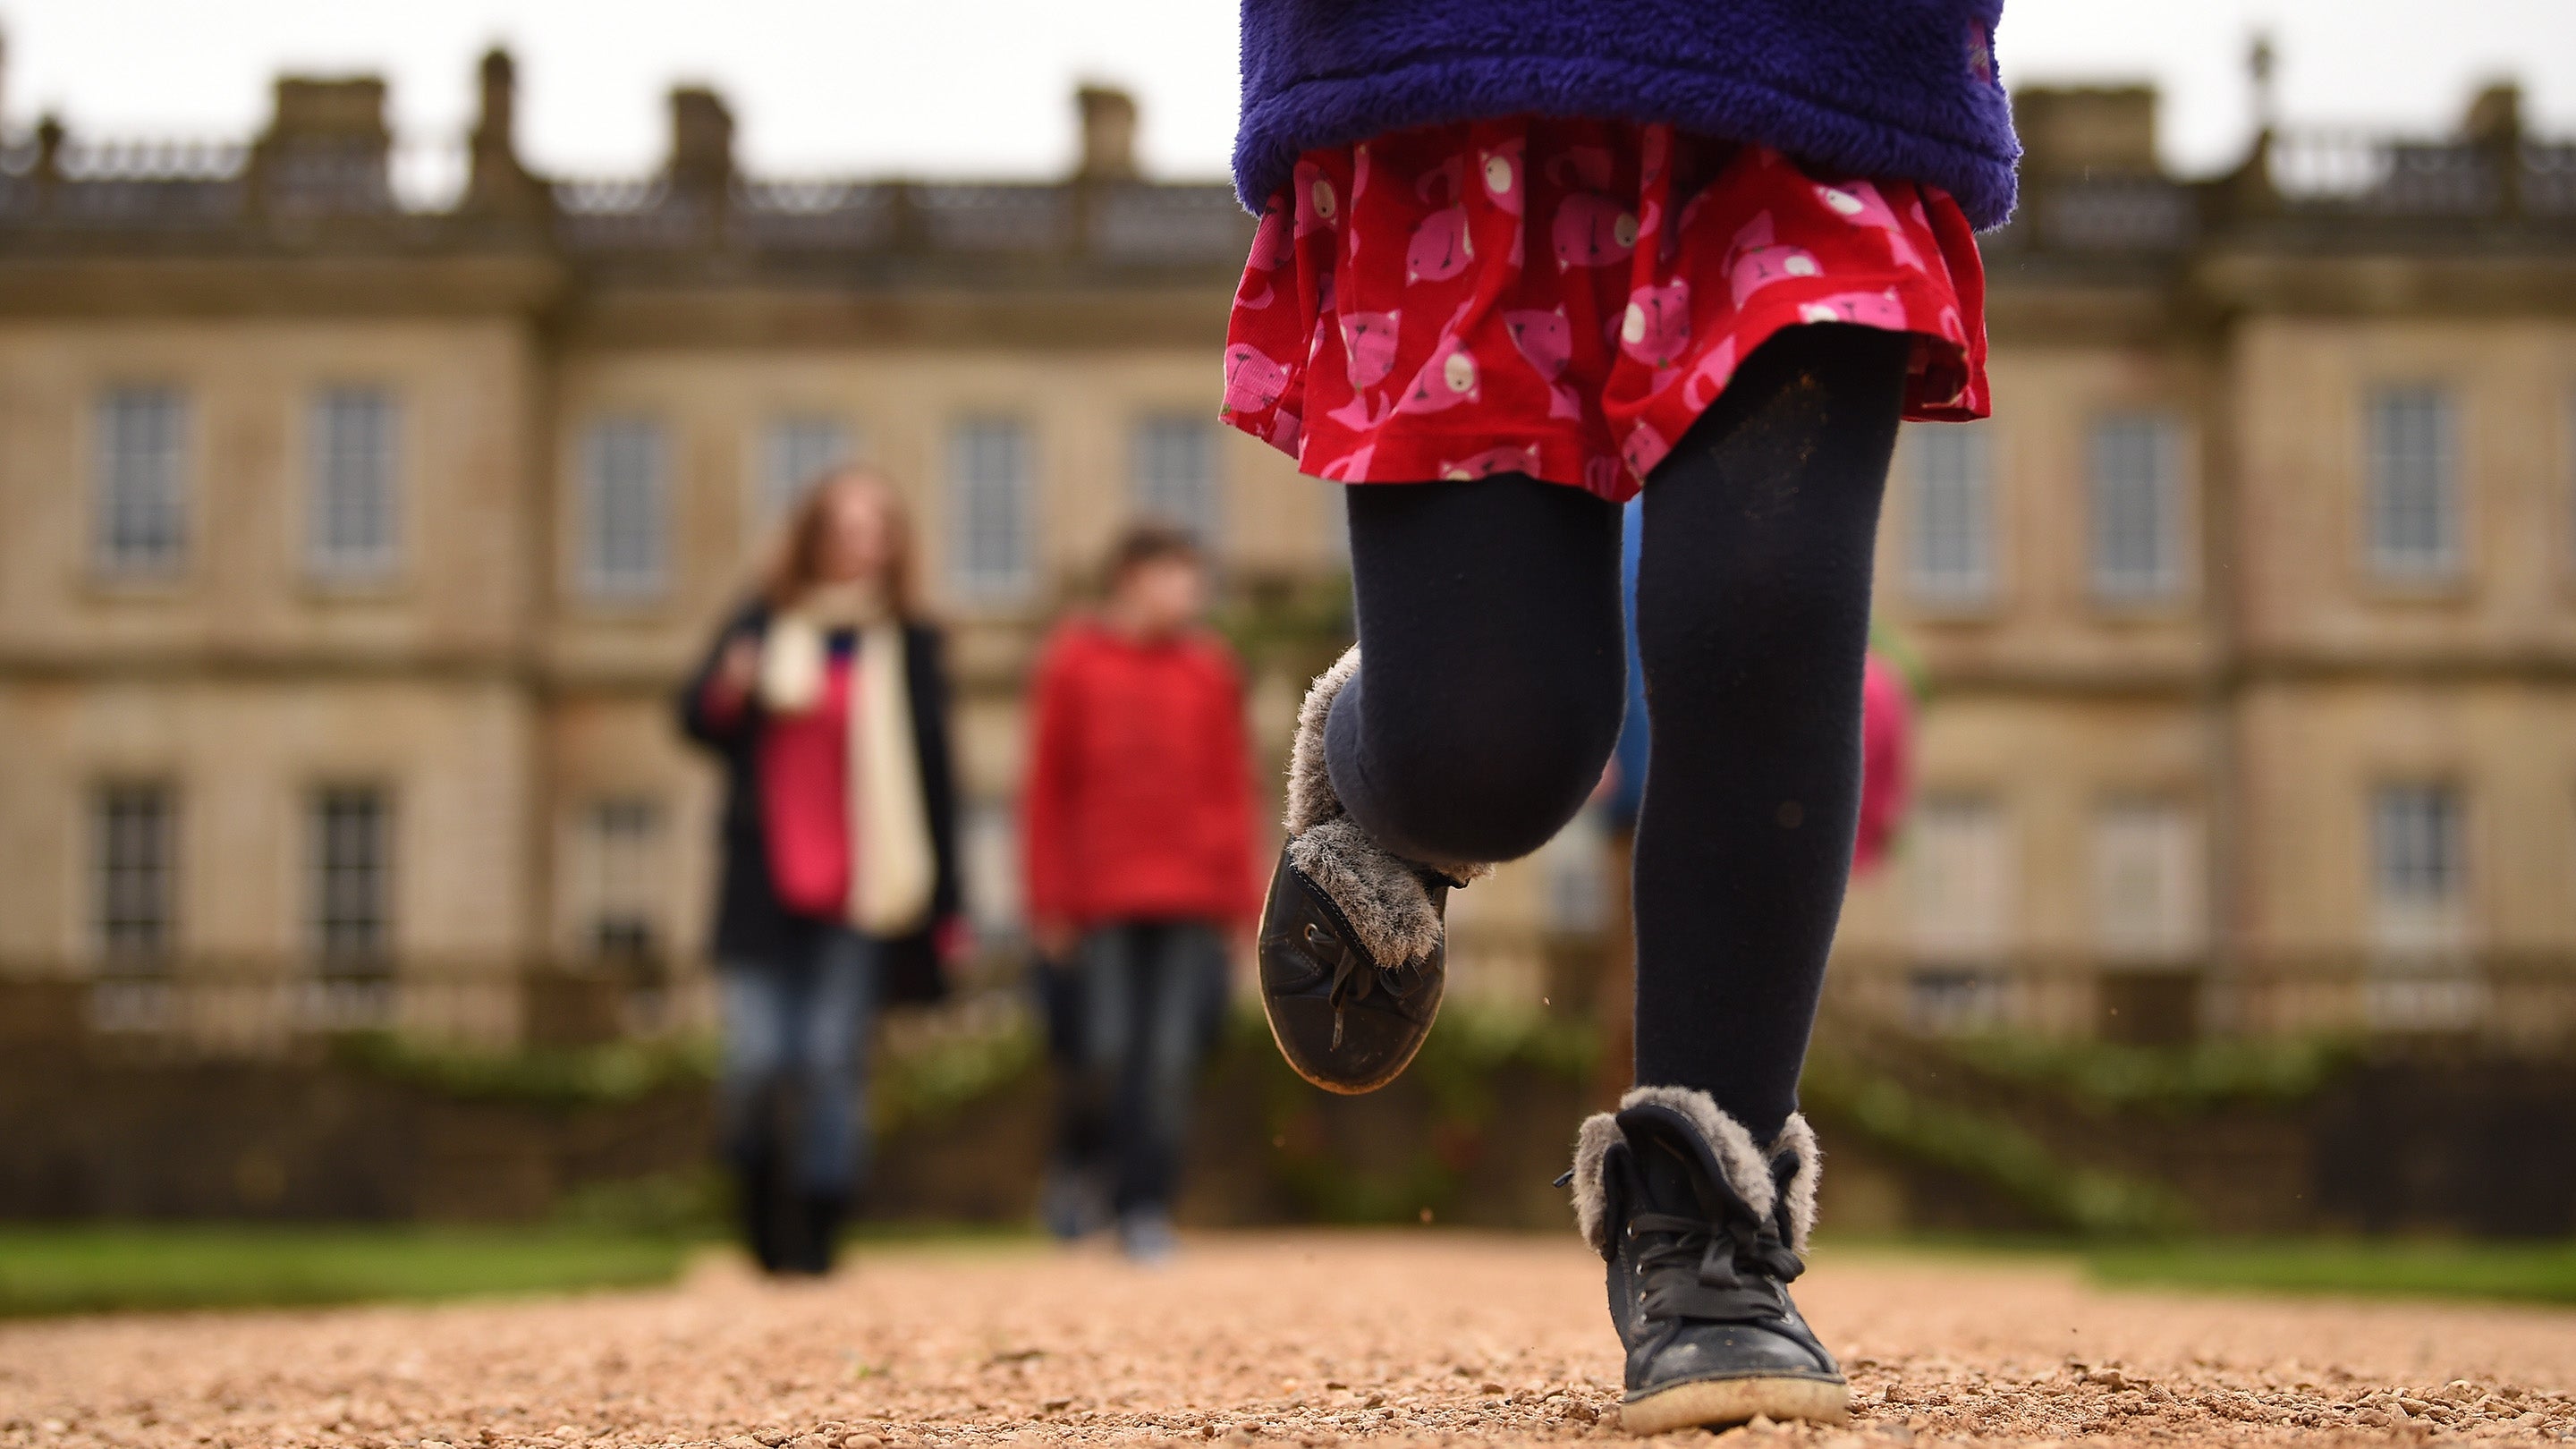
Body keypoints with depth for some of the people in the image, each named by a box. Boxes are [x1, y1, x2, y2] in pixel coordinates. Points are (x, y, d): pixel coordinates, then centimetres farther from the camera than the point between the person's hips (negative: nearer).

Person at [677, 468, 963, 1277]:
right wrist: (726, 694, -20)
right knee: (755, 1061, -7)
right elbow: (694, 720, 5)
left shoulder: (908, 646, 6)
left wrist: (944, 902, 5)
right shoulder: (759, 628, 8)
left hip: (860, 892, 0)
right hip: (764, 885, 0)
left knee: (833, 1063, -3)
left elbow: (932, 776, 7)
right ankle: (760, 1181, 20)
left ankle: (816, 1231, 8)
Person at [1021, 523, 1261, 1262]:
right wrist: (1049, 899, -1)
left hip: (1192, 901, 2)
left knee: (1169, 1059, -2)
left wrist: (1240, 896, 6)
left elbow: (1232, 789, 10)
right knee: (1105, 1052, -6)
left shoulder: (1210, 670, 8)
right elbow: (1047, 786, 2)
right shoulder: (1075, 662, 2)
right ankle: (1077, 1166, 22)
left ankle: (1145, 1209, 6)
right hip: (1101, 900, -2)